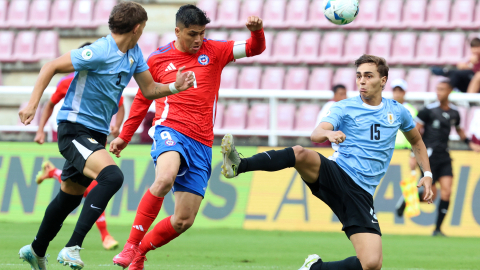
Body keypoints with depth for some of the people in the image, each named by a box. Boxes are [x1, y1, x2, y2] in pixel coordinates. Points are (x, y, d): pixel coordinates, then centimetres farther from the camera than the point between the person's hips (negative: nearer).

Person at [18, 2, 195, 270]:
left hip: (97, 134, 9)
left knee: (70, 197, 19)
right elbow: (51, 67, -13)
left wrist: (175, 87, -5)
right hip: (75, 129, -9)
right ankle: (73, 248, -29)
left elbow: (149, 89, 14)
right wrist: (32, 104, -15)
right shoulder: (99, 52, -18)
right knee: (112, 176, -29)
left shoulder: (134, 53, 7)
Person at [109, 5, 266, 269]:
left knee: (185, 220, -1)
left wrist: (257, 31, -16)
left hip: (201, 143, 3)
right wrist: (124, 136, 23)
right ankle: (130, 245, -30)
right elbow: (142, 99, 21)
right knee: (165, 179, -37)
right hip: (170, 130, -3)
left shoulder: (213, 51, 10)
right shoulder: (157, 59, 8)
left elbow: (254, 49, 6)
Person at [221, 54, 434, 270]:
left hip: (360, 194, 2)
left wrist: (427, 174, 18)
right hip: (335, 173, -2)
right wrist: (329, 133, -38)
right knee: (300, 153, -36)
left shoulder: (397, 112, 13)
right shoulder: (344, 108, 4)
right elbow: (316, 134, -14)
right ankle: (238, 166, -47)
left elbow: (417, 141, 32)